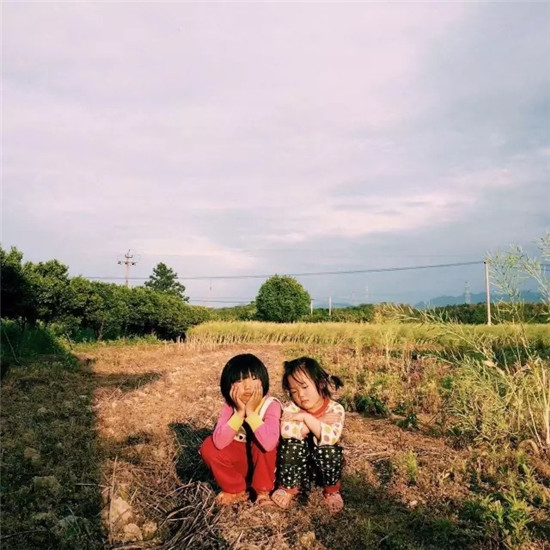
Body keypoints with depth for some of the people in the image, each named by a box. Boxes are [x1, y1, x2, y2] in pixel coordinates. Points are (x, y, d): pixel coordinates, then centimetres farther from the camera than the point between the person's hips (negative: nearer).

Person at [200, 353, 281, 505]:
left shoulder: (271, 405, -26)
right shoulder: (229, 406, -15)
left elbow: (269, 443, -42)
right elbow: (219, 442, -29)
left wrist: (251, 412, -38)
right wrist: (239, 413, -34)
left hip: (265, 463, -3)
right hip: (240, 460, 4)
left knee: (260, 442, -34)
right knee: (208, 447, -19)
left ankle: (263, 491, -10)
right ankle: (236, 490, 0)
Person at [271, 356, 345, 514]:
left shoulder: (335, 409, -15)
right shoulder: (291, 408, -12)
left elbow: (332, 437, -34)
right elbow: (286, 431, -33)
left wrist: (307, 418, -31)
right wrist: (320, 422, -29)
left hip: (323, 465, 0)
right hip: (297, 464, 1)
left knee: (328, 449, -32)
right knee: (292, 443, -28)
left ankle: (331, 490, -2)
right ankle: (289, 487, -4)